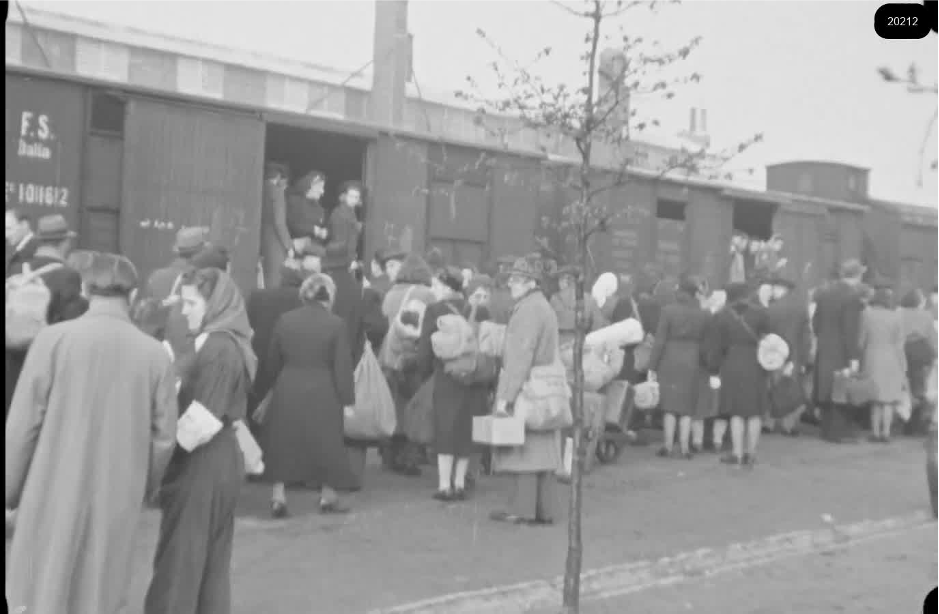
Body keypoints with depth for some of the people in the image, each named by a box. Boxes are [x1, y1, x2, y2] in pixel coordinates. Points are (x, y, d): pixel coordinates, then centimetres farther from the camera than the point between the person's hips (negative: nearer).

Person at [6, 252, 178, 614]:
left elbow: (24, 423, -7)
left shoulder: (53, 339, -9)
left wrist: (10, 488, 6)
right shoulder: (155, 353, -4)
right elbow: (164, 437, 1)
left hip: (55, 492, -2)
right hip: (118, 499, 2)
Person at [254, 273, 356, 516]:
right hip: (322, 394, -2)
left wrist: (261, 391, 20)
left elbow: (272, 362, 9)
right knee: (325, 444, 10)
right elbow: (343, 366, -9)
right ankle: (328, 497, 19)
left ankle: (278, 496, 8)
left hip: (287, 392, 2)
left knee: (283, 444, 11)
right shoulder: (336, 324, -8)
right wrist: (347, 400, -3)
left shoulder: (285, 320, 2)